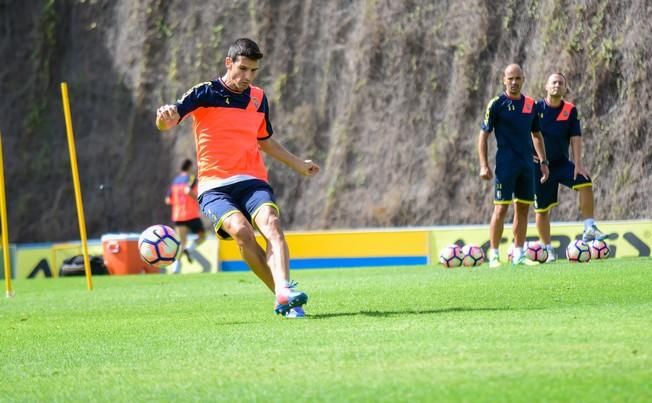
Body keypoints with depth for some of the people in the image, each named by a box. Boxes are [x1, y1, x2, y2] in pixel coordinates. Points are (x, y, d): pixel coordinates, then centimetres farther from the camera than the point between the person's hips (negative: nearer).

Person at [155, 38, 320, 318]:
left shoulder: (259, 98, 15)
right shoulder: (205, 93, 0)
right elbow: (165, 124, -13)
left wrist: (298, 164, 36)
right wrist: (165, 116, -37)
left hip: (252, 181, 3)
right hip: (214, 187, -3)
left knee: (271, 223, -28)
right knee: (241, 230, -30)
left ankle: (284, 291, -46)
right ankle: (283, 294, -24)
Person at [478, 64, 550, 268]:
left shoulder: (530, 104, 11)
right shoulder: (497, 104, -4)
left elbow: (536, 135, 20)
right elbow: (483, 136, -4)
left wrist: (543, 161, 13)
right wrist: (484, 165, -10)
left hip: (527, 165, 5)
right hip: (505, 165, -5)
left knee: (523, 208, 6)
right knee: (501, 209, -7)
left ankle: (518, 255, 13)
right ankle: (494, 255, -3)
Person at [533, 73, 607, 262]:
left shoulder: (570, 111, -1)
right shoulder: (536, 108, -5)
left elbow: (575, 138, -5)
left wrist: (578, 164, -14)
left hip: (562, 163, 1)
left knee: (585, 182, -26)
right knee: (541, 210, 0)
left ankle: (589, 229, -20)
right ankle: (548, 249, 14)